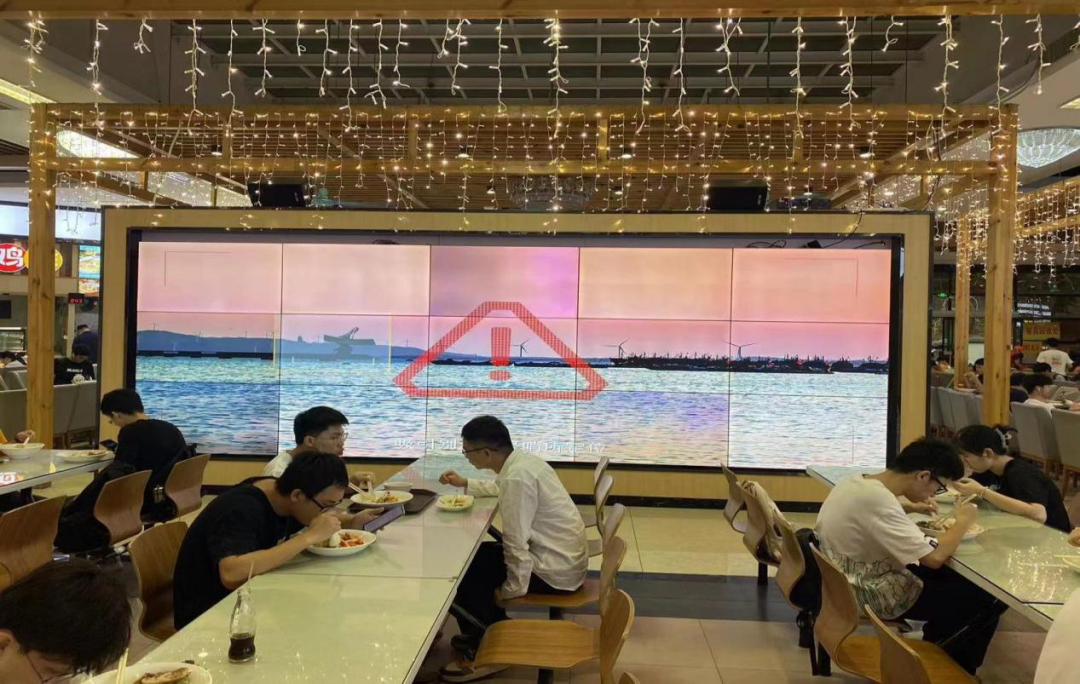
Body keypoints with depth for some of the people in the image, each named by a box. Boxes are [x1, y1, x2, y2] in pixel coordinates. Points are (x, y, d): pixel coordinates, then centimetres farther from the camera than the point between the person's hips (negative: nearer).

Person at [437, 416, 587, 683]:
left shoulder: (517, 477, -26)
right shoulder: (523, 460, 3)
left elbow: (516, 544, -24)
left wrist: (511, 590, -13)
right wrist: (465, 483, 25)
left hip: (556, 571, -9)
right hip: (566, 558, 9)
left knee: (463, 571, -3)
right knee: (477, 556, 14)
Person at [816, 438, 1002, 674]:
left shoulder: (855, 482, -3)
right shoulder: (879, 501, -30)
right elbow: (934, 558, -29)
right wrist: (963, 522, -11)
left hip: (852, 582, 9)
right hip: (874, 596, -9)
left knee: (950, 577, 21)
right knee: (989, 600, 1)